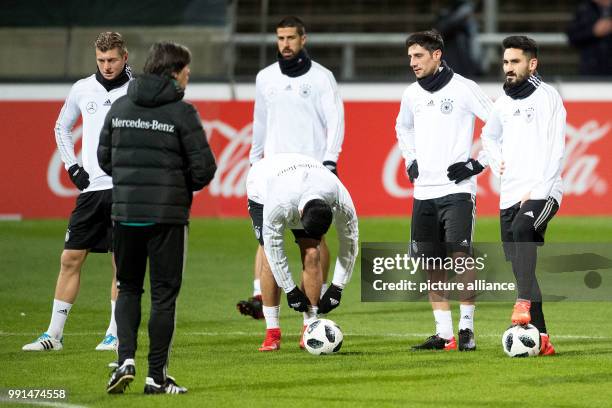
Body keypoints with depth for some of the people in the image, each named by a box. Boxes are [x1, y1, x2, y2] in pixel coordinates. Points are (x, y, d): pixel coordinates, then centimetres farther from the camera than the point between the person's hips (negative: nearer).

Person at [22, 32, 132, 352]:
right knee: (70, 258, 1)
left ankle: (115, 334, 9)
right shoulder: (82, 89, 7)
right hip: (91, 187, 3)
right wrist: (72, 166, 9)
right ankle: (54, 334, 5)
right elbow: (62, 127, 21)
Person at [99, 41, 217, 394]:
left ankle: (126, 358, -2)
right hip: (167, 216, -4)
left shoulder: (120, 107, 6)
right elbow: (204, 168, -9)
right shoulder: (181, 112, -8)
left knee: (128, 288, 17)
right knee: (164, 294, 5)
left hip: (125, 213, 4)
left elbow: (104, 157, 9)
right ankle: (157, 375, 6)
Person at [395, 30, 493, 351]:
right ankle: (443, 333, 10)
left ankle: (467, 329, -7)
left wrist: (478, 163, -9)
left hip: (457, 190, -6)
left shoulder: (463, 89, -7)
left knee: (461, 257, -14)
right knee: (431, 264, 5)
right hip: (423, 192, 6)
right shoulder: (412, 95, 11)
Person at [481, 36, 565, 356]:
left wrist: (539, 191, -18)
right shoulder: (504, 102, 16)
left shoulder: (547, 97, -3)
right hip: (510, 195, 7)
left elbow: (556, 149, -10)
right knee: (518, 265, 3)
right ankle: (540, 337, 7)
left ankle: (524, 303, -39)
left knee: (521, 229, -36)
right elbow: (489, 135, 36)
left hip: (542, 191, -7)